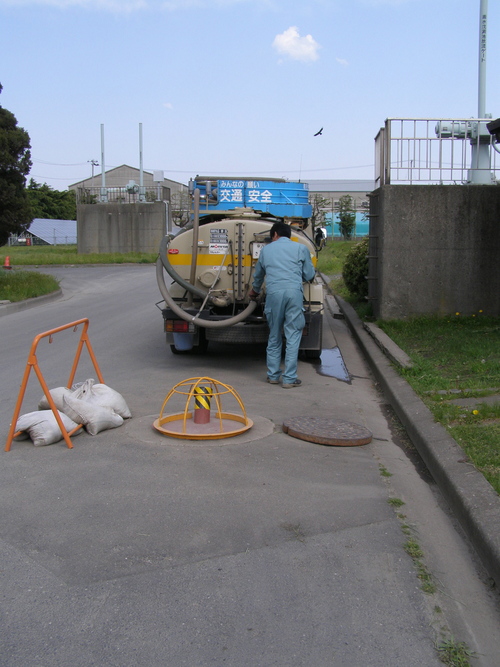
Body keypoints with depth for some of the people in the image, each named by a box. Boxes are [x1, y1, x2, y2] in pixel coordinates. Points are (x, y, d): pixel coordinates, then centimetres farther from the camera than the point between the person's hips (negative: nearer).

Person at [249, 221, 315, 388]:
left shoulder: (266, 249, 20)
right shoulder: (301, 248, 14)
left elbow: (258, 275, 34)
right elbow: (309, 275, 13)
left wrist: (254, 290, 54)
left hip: (273, 293, 2)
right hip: (294, 292, -2)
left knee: (274, 335, 13)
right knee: (293, 335, 0)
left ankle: (273, 375, 18)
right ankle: (289, 378, -1)